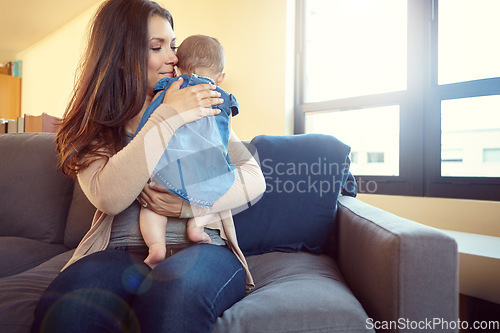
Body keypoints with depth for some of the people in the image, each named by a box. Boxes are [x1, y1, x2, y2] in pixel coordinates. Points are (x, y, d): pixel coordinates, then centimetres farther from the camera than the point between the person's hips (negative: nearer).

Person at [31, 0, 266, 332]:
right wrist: (167, 117, -15)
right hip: (122, 252, 2)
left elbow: (255, 178, 2)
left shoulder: (198, 108, 10)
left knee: (177, 288, -35)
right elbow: (109, 198, -12)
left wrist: (188, 203, -14)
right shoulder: (91, 128, 8)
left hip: (202, 247, 0)